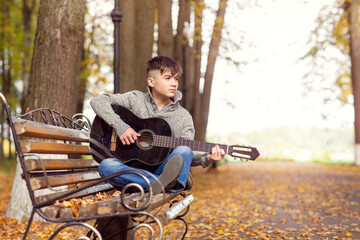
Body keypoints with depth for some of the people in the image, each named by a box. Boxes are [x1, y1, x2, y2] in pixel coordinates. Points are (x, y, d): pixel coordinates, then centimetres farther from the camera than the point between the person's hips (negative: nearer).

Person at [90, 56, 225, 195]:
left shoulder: (183, 117, 8)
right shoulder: (136, 99, 6)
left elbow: (187, 157, 3)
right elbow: (98, 101, 0)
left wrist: (206, 159, -19)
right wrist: (120, 126, -13)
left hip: (162, 170, 1)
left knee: (184, 151, -28)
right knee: (106, 166, -32)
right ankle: (165, 183, -44)